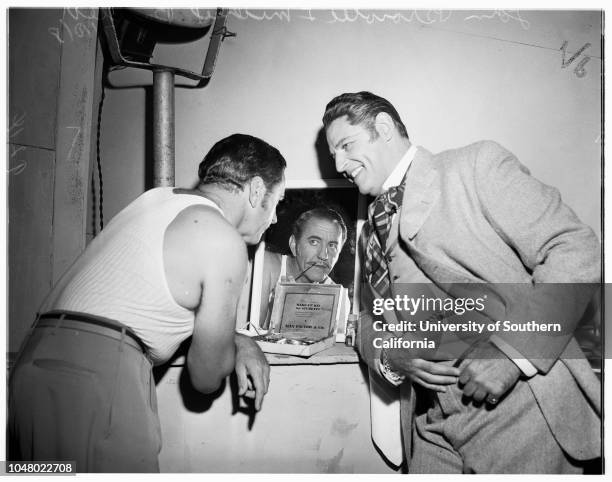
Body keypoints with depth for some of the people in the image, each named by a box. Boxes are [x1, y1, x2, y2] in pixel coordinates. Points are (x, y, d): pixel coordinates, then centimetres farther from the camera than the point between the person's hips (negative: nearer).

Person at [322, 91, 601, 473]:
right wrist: (389, 357, -4)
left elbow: (577, 251, -11)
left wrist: (511, 350, -21)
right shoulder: (372, 233, 16)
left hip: (524, 416, -5)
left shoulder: (477, 165, -4)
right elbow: (368, 319, 19)